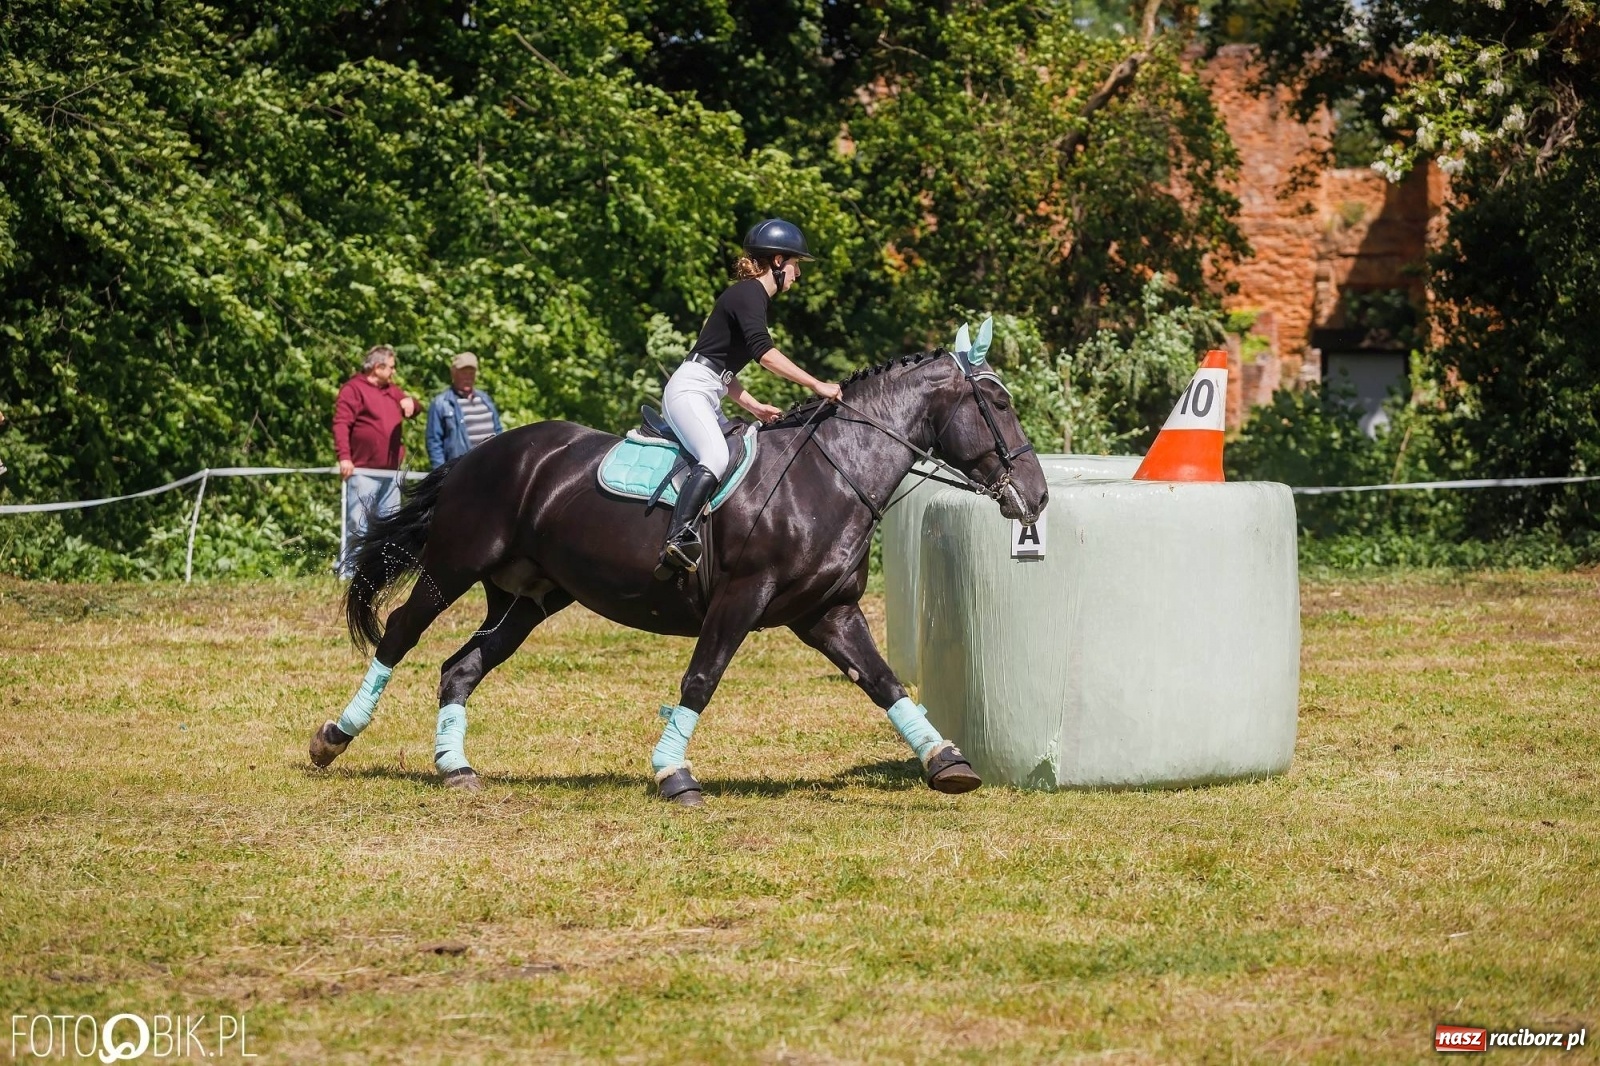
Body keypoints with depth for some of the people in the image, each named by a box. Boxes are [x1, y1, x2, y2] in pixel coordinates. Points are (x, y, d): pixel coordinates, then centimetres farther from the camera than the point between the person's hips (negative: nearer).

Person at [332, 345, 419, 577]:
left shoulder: (391, 391, 17)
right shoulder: (354, 389, -7)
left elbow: (412, 409, 27)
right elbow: (341, 424, -15)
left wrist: (410, 403, 2)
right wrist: (344, 457, -26)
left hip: (391, 471, 8)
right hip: (363, 471, -8)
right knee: (357, 523, -9)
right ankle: (347, 571, -7)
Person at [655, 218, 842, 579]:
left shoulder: (751, 298, 21)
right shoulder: (748, 294, -10)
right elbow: (764, 352, -25)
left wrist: (755, 407, 19)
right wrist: (816, 386, -26)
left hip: (706, 399, 11)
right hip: (689, 391, -11)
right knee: (716, 458, -31)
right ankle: (678, 540, -46)